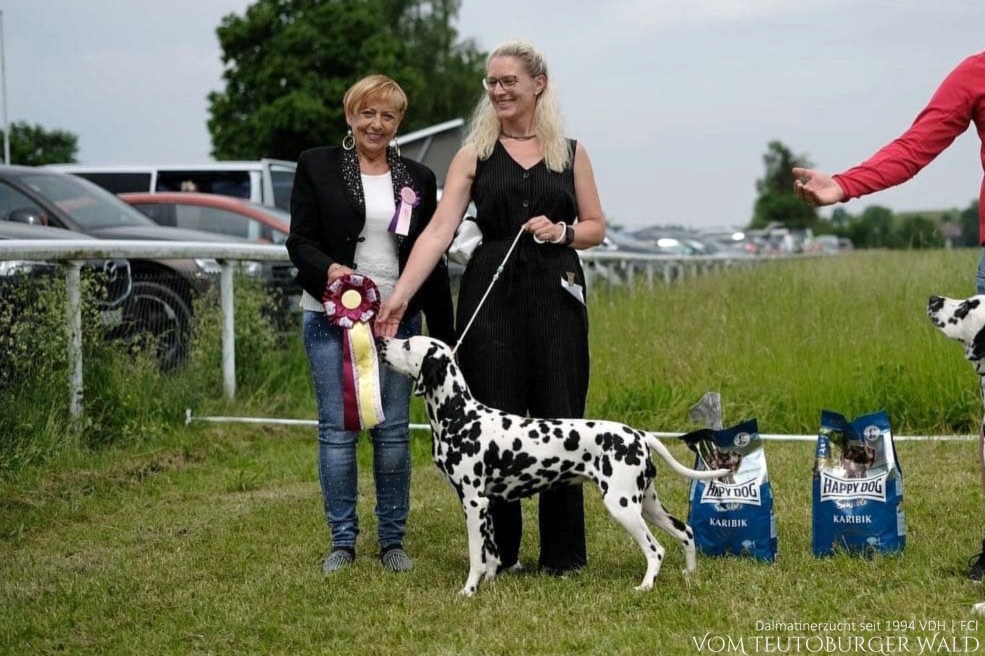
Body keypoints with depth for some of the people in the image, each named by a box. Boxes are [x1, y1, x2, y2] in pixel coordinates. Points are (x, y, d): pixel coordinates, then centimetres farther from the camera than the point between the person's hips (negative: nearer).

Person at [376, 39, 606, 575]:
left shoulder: (570, 153, 8)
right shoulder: (474, 155, 4)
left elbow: (596, 227, 13)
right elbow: (439, 229, -6)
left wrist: (562, 232, -9)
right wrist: (401, 294, -17)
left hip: (556, 295, 1)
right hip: (491, 295, 0)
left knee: (559, 420, 1)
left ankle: (562, 552, 12)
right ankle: (498, 550, 12)